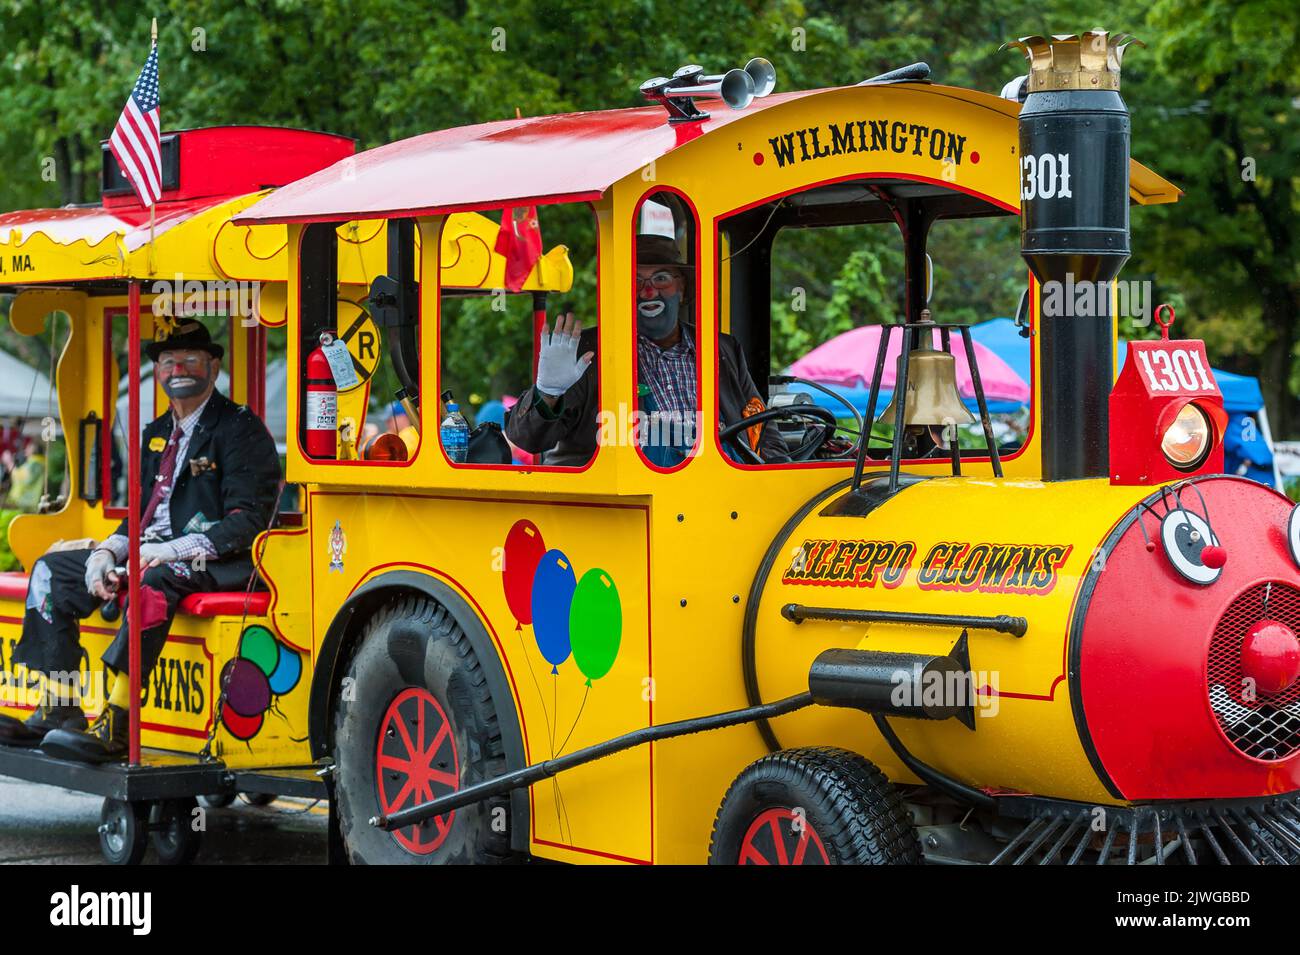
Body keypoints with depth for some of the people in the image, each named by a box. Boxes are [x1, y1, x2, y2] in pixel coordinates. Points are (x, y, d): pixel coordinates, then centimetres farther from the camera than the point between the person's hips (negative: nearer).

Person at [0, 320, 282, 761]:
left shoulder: (241, 429, -5)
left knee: (155, 581, -40)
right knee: (51, 571, 0)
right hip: (150, 554, 9)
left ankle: (115, 727, -42)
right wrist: (108, 552, -2)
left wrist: (171, 551, -23)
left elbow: (246, 522, -15)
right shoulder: (156, 434, 20)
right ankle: (58, 712, -8)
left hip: (217, 564, -9)